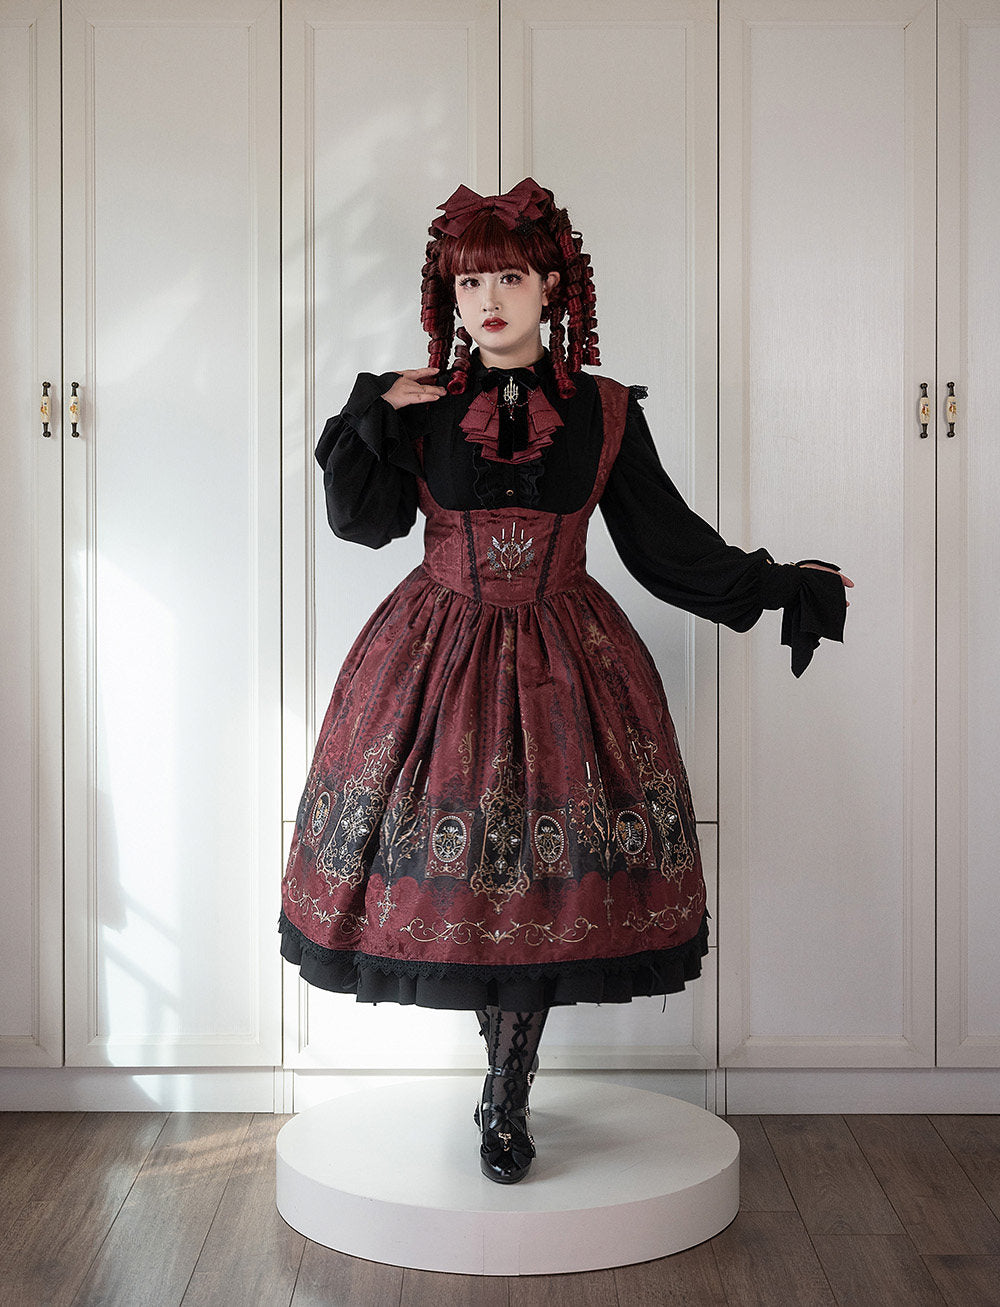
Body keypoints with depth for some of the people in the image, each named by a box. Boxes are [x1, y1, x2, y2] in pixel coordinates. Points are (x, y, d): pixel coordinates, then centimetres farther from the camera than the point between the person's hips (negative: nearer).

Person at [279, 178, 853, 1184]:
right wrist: (374, 413, -10)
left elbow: (667, 541, 8)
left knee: (543, 878, -2)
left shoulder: (605, 413, 4)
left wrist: (781, 583, 8)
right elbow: (361, 519, -1)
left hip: (563, 663, 0)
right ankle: (508, 1078, 25)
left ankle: (507, 1100, 14)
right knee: (456, 866, 1)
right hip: (439, 657, 1)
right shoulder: (419, 405, 5)